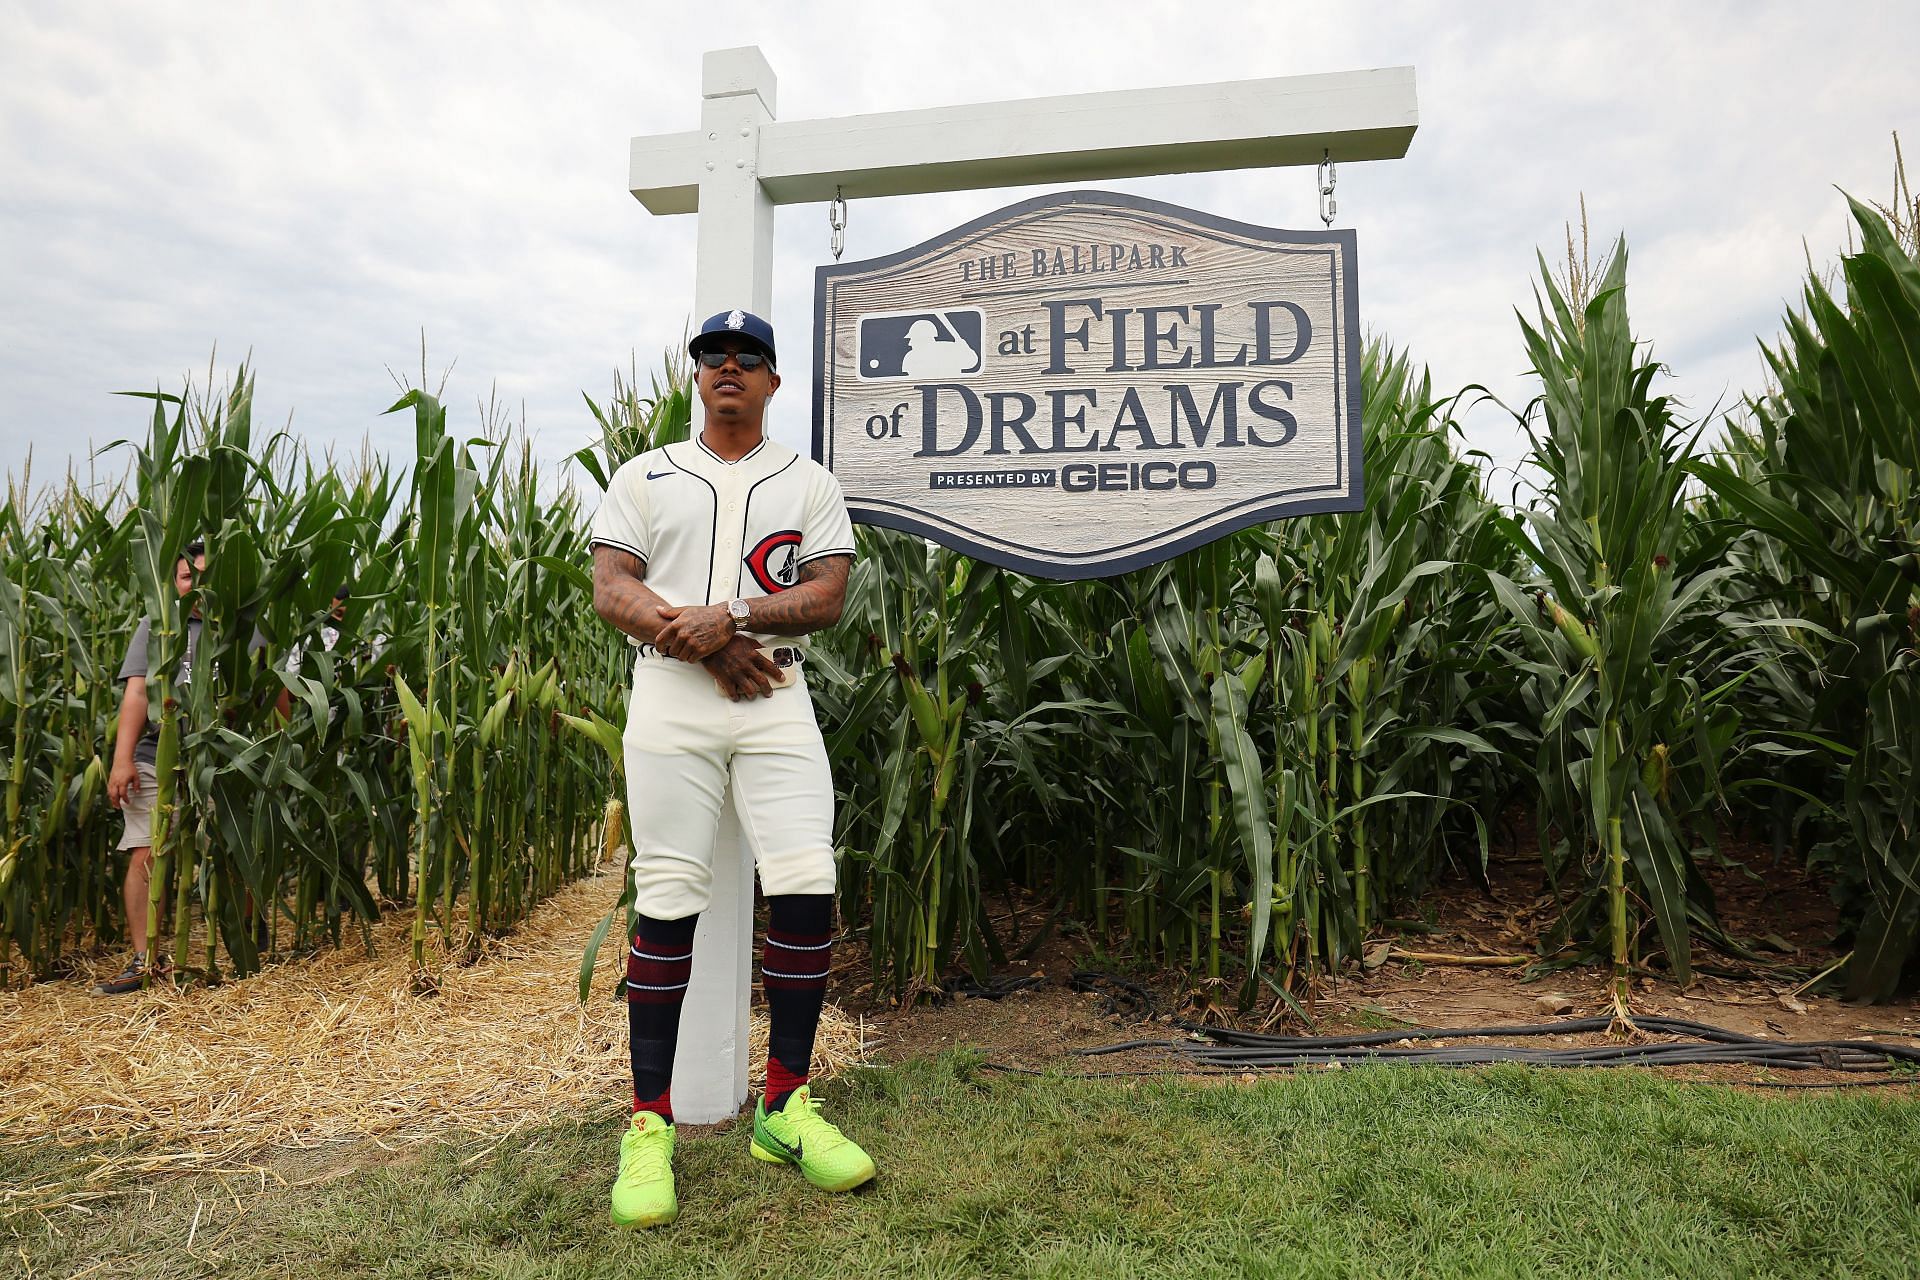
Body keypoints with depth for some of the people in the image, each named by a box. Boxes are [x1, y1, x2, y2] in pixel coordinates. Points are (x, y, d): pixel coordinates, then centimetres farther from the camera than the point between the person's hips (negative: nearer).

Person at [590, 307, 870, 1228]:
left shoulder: (811, 484, 14)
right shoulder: (646, 476, 14)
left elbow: (828, 596, 1)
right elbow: (611, 591, 2)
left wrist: (733, 614, -14)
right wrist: (704, 648, -11)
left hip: (775, 699, 1)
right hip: (670, 700, 0)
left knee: (807, 891, -8)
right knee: (667, 903, -2)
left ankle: (784, 1108, 9)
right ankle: (649, 1124, 10)